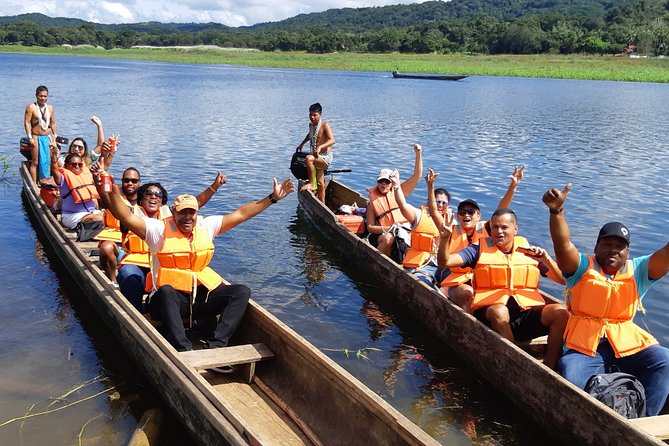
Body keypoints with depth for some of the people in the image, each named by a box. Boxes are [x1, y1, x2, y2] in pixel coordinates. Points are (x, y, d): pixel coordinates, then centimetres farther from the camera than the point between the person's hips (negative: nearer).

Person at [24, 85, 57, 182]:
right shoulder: (31, 107, -5)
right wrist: (30, 137, -13)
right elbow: (27, 122, -8)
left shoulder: (50, 108, 10)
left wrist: (55, 136, 12)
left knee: (47, 161, 7)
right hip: (36, 138, -5)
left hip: (47, 138, 5)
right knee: (35, 162, -1)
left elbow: (53, 123, 17)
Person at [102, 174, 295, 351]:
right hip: (170, 299, -4)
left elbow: (240, 214, 12)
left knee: (242, 291, -15)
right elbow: (126, 217, -11)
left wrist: (273, 198, 10)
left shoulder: (206, 226, 11)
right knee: (166, 291, -39)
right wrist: (113, 191, -27)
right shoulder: (160, 229, 0)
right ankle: (183, 349, -46)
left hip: (202, 295, 4)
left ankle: (215, 345, -30)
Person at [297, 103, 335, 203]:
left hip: (326, 157, -8)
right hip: (318, 158, 8)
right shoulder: (311, 125, 7)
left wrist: (320, 147, -41)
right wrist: (302, 144, 29)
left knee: (308, 158, -34)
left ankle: (311, 184, -19)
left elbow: (332, 140, -28)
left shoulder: (324, 125, -15)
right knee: (320, 184, 11)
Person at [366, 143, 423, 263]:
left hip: (404, 231, 2)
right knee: (388, 239, -36)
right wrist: (388, 228, -13)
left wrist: (418, 155, -7)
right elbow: (370, 227, 3)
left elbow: (417, 176, 6)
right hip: (383, 234, -1)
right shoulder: (373, 201, 8)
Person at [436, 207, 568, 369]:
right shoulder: (479, 249, 11)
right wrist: (444, 238, -18)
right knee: (499, 311, -37)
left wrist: (546, 259, -5)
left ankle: (548, 367, -13)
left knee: (561, 312, -24)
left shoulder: (528, 250, 16)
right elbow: (444, 262, -1)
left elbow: (563, 280, 12)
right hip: (490, 312, -2)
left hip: (527, 313, 3)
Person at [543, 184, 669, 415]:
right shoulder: (582, 267, 5)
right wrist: (556, 211, -31)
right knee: (569, 373, -31)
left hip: (628, 345, 3)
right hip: (583, 348, -3)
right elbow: (562, 244, -13)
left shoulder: (637, 271, 13)